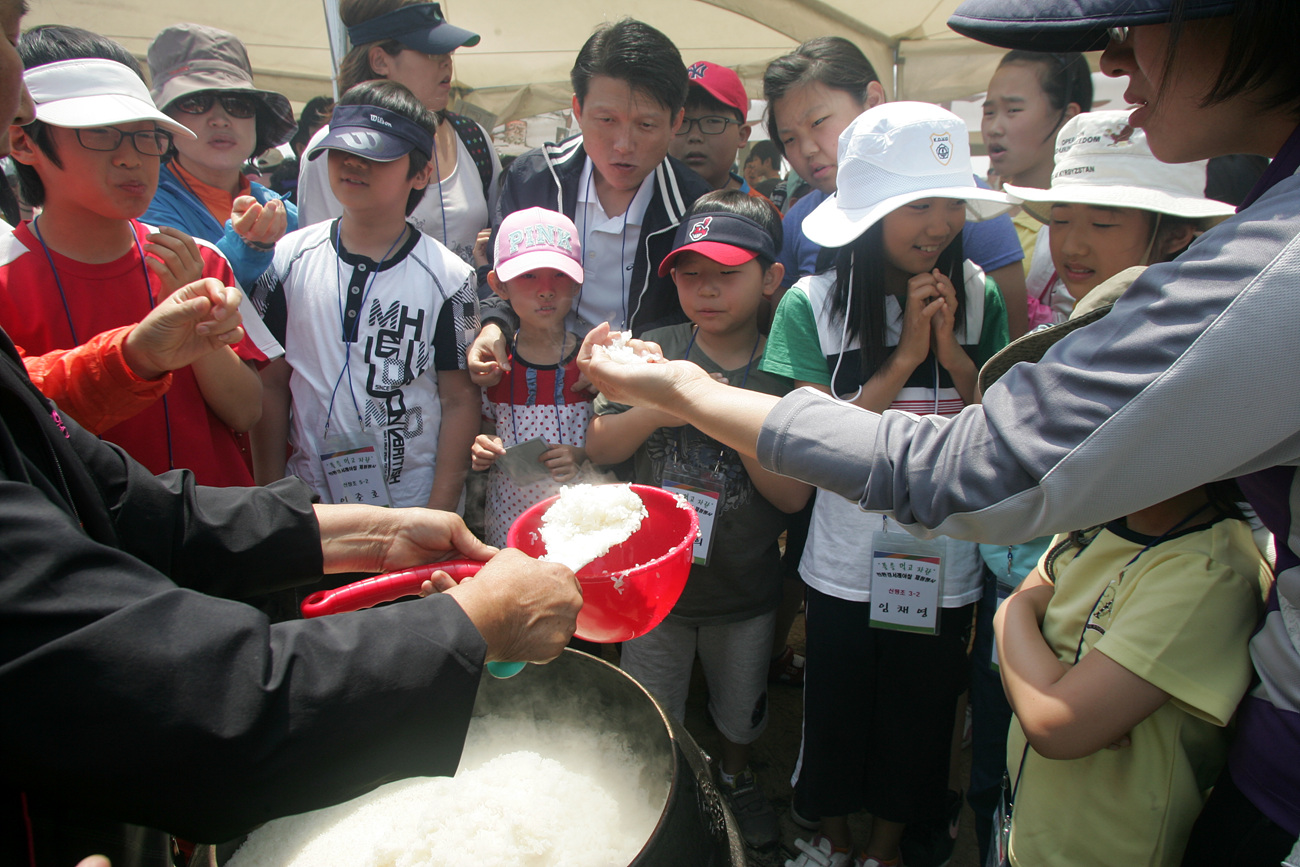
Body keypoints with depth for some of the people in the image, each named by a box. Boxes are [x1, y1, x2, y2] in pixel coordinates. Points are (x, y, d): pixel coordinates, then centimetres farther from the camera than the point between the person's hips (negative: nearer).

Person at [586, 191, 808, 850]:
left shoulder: (784, 372, -11)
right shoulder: (655, 352, -8)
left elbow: (792, 495, -15)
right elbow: (599, 446, -8)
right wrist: (662, 408, -24)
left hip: (744, 592, 0)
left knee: (740, 712, 26)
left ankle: (735, 778, 55)